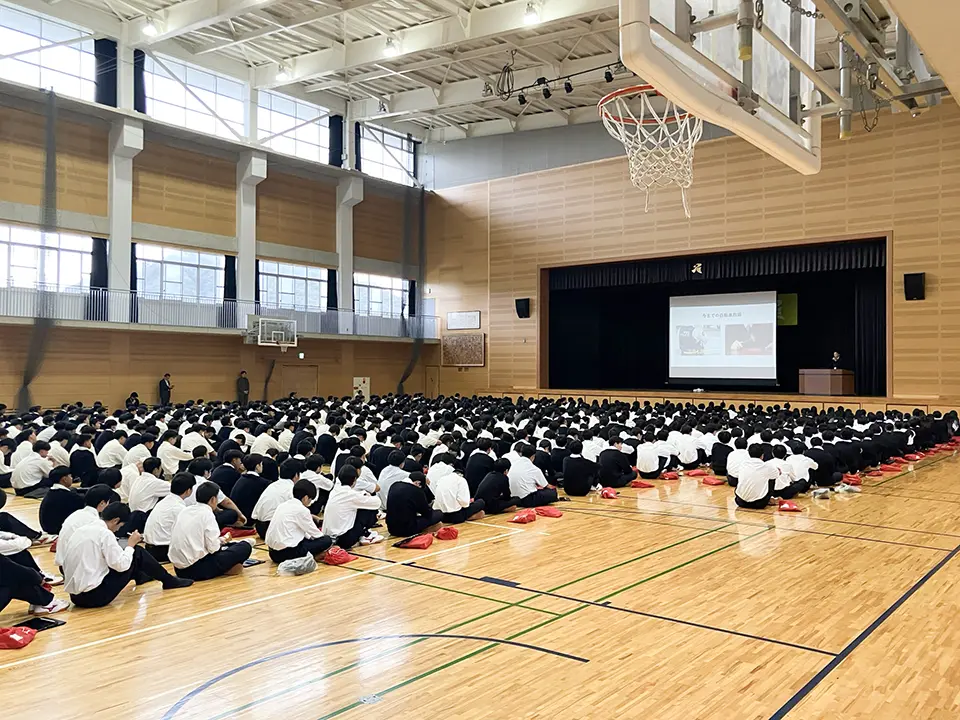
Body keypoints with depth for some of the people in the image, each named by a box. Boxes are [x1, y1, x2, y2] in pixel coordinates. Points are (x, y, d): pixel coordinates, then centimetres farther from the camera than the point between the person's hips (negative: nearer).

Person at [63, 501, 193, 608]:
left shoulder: (80, 530, 7)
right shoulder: (104, 533, -15)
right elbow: (121, 565, -15)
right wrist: (130, 545, 1)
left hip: (75, 596, 8)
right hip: (95, 596, -8)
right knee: (137, 553, 3)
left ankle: (139, 576, 54)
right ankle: (169, 581, 20)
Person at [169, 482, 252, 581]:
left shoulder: (184, 511, 11)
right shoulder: (207, 514, -10)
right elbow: (213, 548, -15)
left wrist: (220, 540, 17)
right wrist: (222, 541, 6)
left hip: (179, 570, 8)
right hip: (198, 569, -8)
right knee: (245, 547, -3)